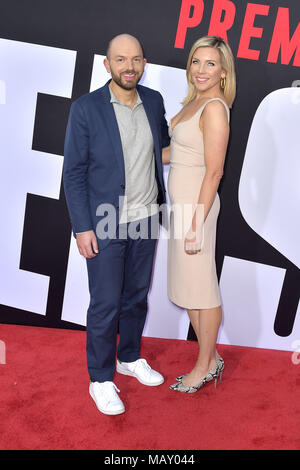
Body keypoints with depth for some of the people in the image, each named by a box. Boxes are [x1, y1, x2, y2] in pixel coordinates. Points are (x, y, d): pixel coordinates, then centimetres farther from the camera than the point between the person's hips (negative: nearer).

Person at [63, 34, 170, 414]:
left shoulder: (153, 101, 4)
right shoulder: (86, 108, -11)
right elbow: (73, 172, -10)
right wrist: (82, 228, -13)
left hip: (146, 219, 5)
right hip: (105, 225, -5)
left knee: (136, 295, 18)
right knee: (105, 304, 4)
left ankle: (130, 358, 40)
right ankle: (101, 380, 24)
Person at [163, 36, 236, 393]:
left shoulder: (214, 108, -16)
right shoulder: (195, 101, 12)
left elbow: (214, 172, -19)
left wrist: (196, 224, -20)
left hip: (197, 204, -10)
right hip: (181, 202, 10)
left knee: (201, 287, 3)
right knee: (188, 284, 16)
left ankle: (205, 365, 21)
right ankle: (211, 359, 31)